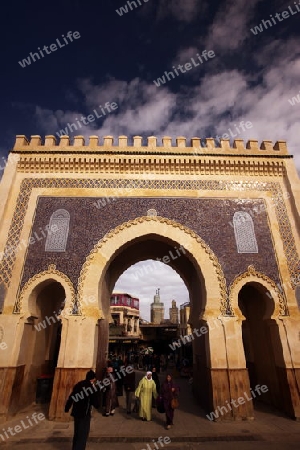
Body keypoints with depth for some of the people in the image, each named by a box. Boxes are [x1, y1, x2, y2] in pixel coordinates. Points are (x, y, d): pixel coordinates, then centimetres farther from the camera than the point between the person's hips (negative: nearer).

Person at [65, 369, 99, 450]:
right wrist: (97, 406, 13)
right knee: (82, 435, 1)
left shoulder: (78, 385, 6)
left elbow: (71, 397, 10)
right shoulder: (92, 387, -12)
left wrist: (67, 408, 23)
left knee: (77, 433, 22)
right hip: (84, 414, -7)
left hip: (76, 412, 7)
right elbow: (95, 402, -9)